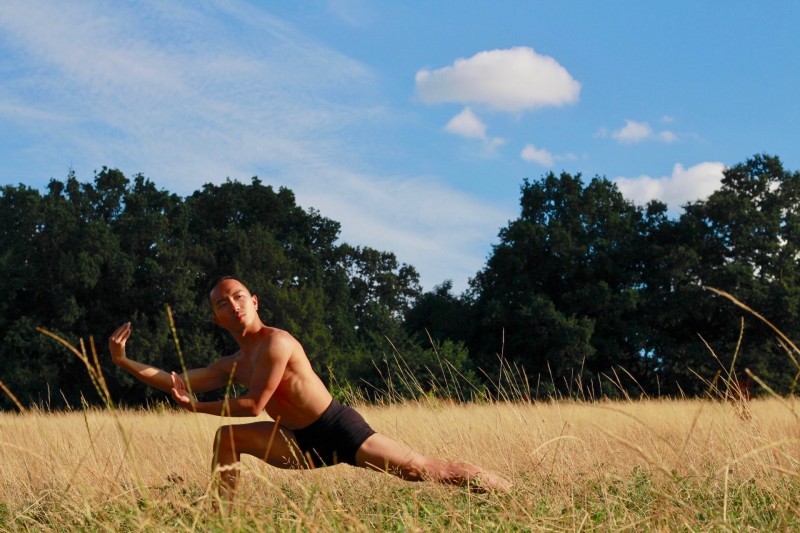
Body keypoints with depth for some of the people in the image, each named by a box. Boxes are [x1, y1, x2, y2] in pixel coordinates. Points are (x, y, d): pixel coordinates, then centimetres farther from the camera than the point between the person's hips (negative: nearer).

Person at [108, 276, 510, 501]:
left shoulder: (275, 343, -15)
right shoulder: (232, 366, 11)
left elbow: (253, 405, -16)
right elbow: (176, 382, 13)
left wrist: (195, 407, -9)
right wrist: (123, 361, 8)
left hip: (338, 430, -8)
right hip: (303, 444, 8)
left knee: (421, 469, -15)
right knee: (228, 437, 3)